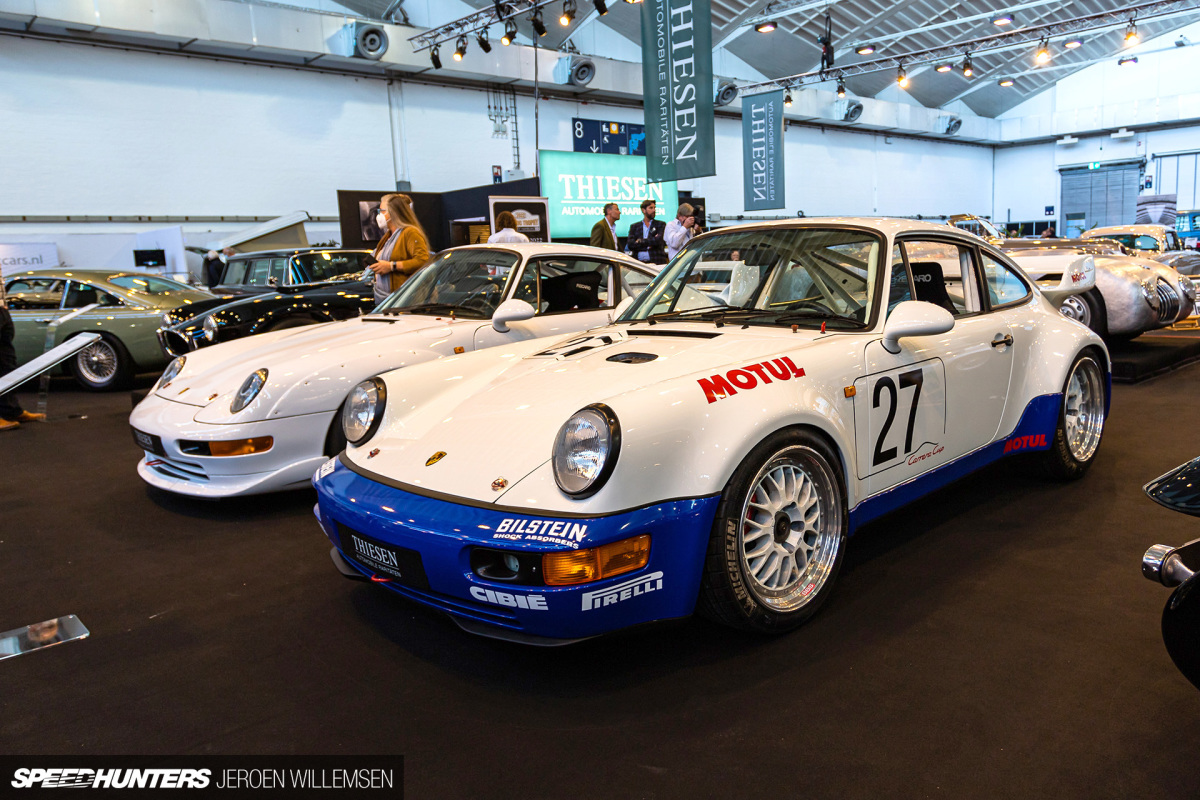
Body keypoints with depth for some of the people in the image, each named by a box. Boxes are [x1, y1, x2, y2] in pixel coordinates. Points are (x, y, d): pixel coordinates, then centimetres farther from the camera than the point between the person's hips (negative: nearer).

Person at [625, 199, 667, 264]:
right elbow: (630, 244, 1)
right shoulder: (634, 227, 16)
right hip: (639, 263, 1)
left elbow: (657, 241, -5)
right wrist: (650, 242, -4)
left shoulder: (661, 224, 12)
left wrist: (640, 241, 1)